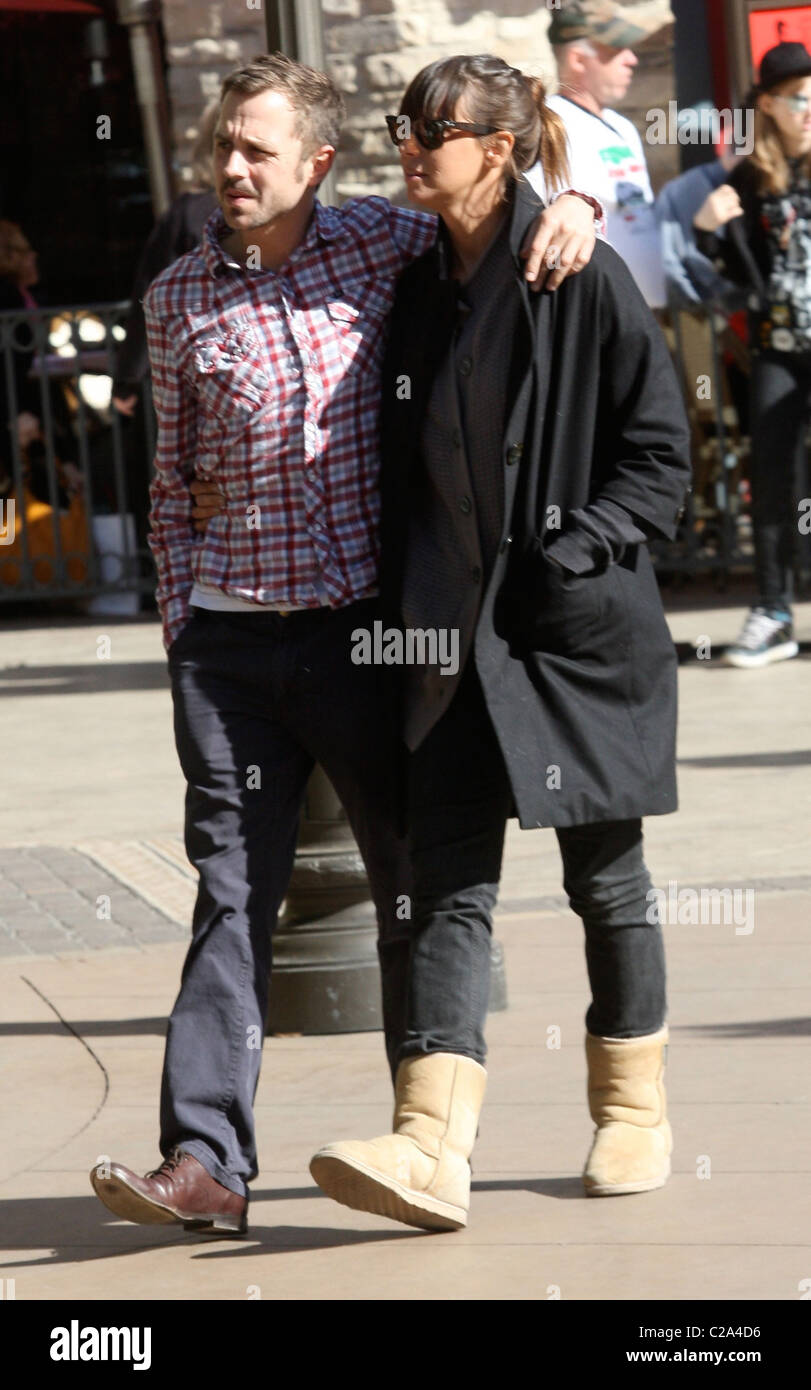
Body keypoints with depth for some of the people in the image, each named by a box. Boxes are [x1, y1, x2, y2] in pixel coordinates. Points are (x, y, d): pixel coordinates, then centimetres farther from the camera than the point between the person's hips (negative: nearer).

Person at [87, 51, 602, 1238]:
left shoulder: (378, 242, 2)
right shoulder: (179, 297, 6)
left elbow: (491, 219, 17)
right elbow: (173, 476, 13)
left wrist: (571, 205, -6)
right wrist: (179, 618, 5)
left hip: (365, 619, 0)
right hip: (233, 636, 0)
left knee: (413, 883, 8)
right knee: (233, 894, -4)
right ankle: (205, 1161, -6)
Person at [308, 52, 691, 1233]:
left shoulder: (582, 279, -9)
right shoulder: (420, 289, 9)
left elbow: (660, 455, -7)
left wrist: (574, 553, -17)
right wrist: (404, 604, 8)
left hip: (581, 629, -5)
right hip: (457, 635, 5)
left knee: (605, 877, 9)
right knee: (450, 883, -6)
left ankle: (634, 1112, 26)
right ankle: (433, 1147, -15)